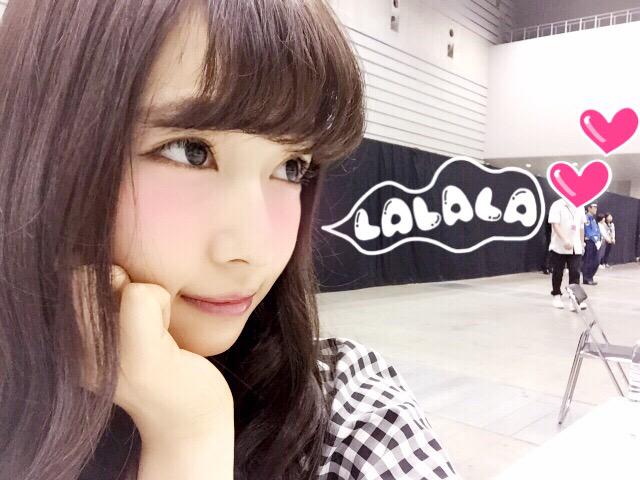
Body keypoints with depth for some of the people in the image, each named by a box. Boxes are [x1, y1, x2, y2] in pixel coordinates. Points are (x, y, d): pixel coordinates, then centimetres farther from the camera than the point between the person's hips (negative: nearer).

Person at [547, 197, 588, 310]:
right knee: (557, 273, 7)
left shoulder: (580, 207, 9)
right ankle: (557, 296, 22)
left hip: (576, 248, 4)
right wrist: (565, 240, -29)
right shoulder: (557, 205, -9)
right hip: (559, 247, -4)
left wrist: (582, 243, 17)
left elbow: (581, 227, 17)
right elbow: (555, 225, -18)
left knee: (575, 273, -4)